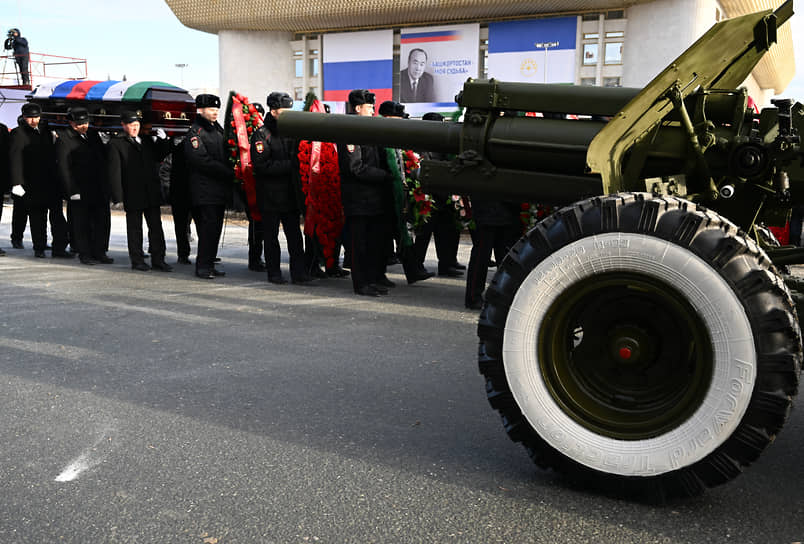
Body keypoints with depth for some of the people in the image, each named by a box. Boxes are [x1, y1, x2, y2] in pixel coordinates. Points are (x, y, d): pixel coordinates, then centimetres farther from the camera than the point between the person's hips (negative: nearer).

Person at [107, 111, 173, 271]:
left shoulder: (147, 140, 14)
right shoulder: (116, 144, -2)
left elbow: (159, 156, 24)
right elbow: (114, 172, -7)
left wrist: (163, 140, 6)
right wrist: (118, 197, -14)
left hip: (152, 193, 5)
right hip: (133, 195, -5)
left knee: (156, 227, 5)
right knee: (134, 228, 6)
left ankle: (158, 260, 10)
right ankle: (137, 260, 15)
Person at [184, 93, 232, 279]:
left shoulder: (217, 129, 18)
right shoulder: (195, 132, -7)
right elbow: (202, 161, -17)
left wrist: (230, 170, 5)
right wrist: (229, 173, -14)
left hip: (220, 188, 8)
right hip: (205, 190, -8)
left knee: (216, 227, 9)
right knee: (208, 227, -10)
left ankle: (209, 264, 15)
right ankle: (202, 266, -4)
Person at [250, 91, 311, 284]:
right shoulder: (262, 134, -7)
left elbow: (295, 156, 23)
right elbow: (261, 165, -17)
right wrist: (287, 165, -18)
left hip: (290, 193, 6)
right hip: (270, 194, -6)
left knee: (295, 234, 3)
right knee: (271, 235, 4)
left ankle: (298, 272, 5)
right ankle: (274, 273, 12)